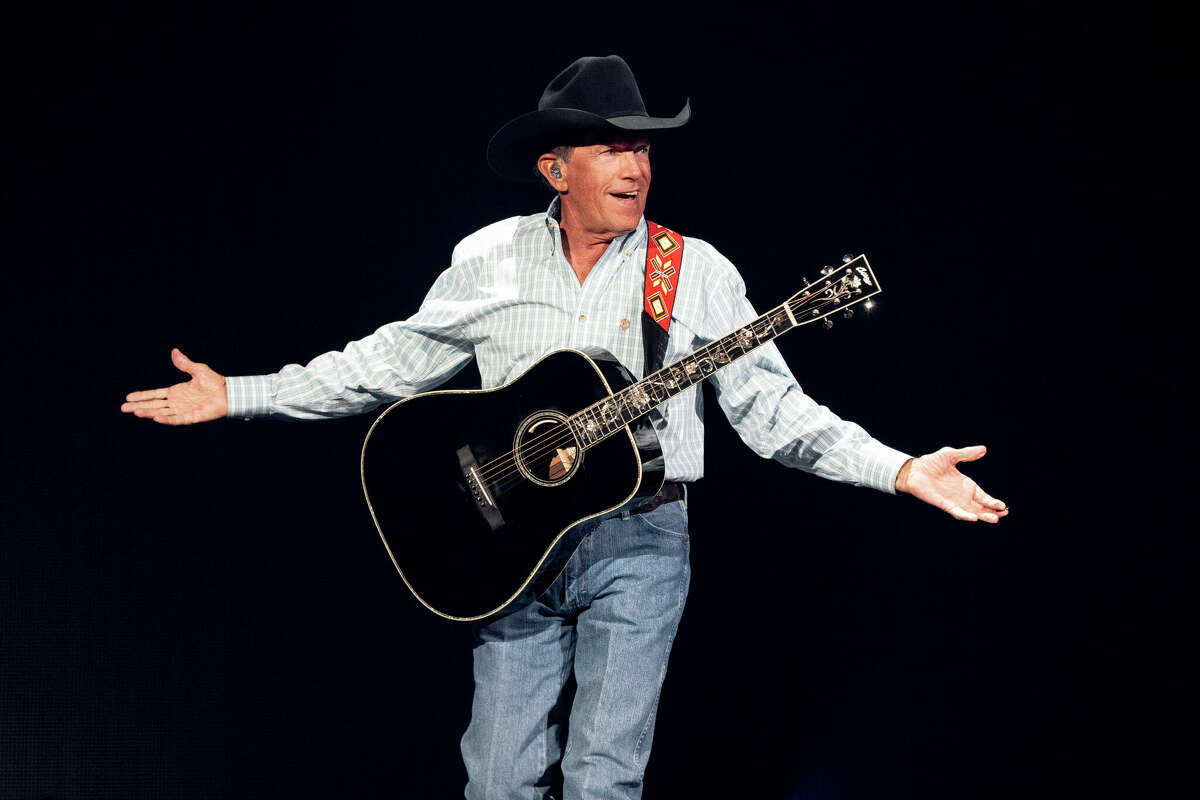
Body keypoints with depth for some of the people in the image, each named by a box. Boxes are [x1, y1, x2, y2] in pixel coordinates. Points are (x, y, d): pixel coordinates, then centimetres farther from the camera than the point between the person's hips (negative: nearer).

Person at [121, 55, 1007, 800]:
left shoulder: (696, 272, -2)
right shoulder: (490, 260, 3)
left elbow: (773, 408, -2)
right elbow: (389, 362, 9)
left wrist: (901, 469, -14)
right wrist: (236, 396, 5)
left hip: (640, 540, -1)